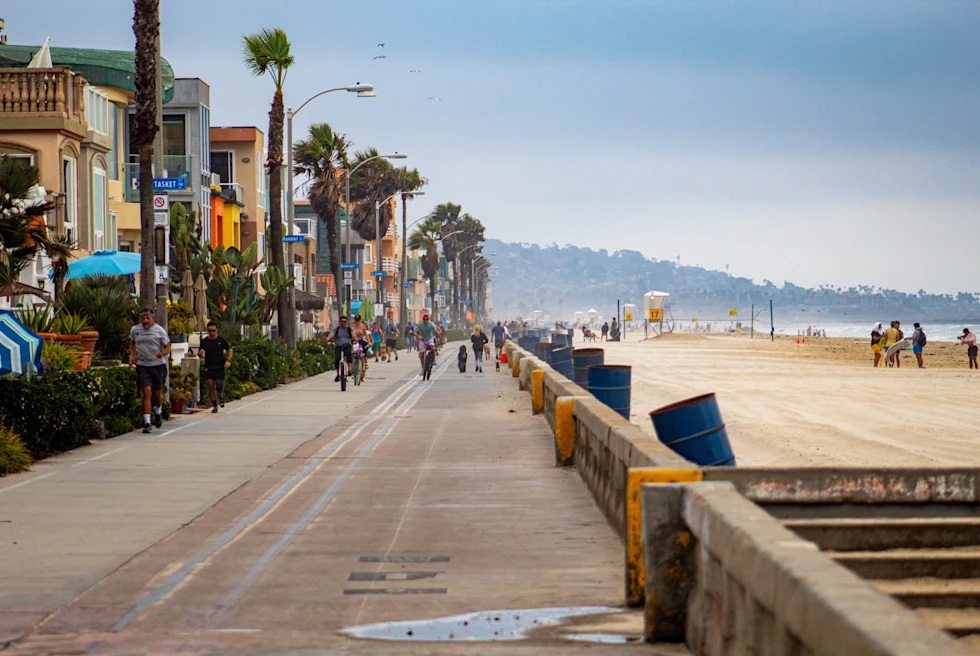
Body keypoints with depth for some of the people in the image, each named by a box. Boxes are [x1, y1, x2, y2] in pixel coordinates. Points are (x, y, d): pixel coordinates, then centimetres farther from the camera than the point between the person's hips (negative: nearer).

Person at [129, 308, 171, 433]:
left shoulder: (159, 330, -3)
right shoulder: (134, 330, 5)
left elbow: (167, 347, 1)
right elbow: (132, 343, 24)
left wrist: (162, 353, -21)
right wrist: (132, 355, 6)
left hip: (158, 365, 0)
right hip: (142, 365, 1)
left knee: (158, 393, 10)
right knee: (146, 392, -12)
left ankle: (158, 411, 44)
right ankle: (147, 422, -11)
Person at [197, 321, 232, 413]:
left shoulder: (222, 340, 2)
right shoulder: (204, 341, 5)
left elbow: (229, 350, 12)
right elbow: (199, 355, 12)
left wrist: (228, 360, -4)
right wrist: (200, 354, -14)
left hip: (220, 367, -2)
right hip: (208, 367, 2)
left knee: (219, 383, -14)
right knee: (210, 385, -4)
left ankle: (221, 397, 19)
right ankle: (215, 405, 8)